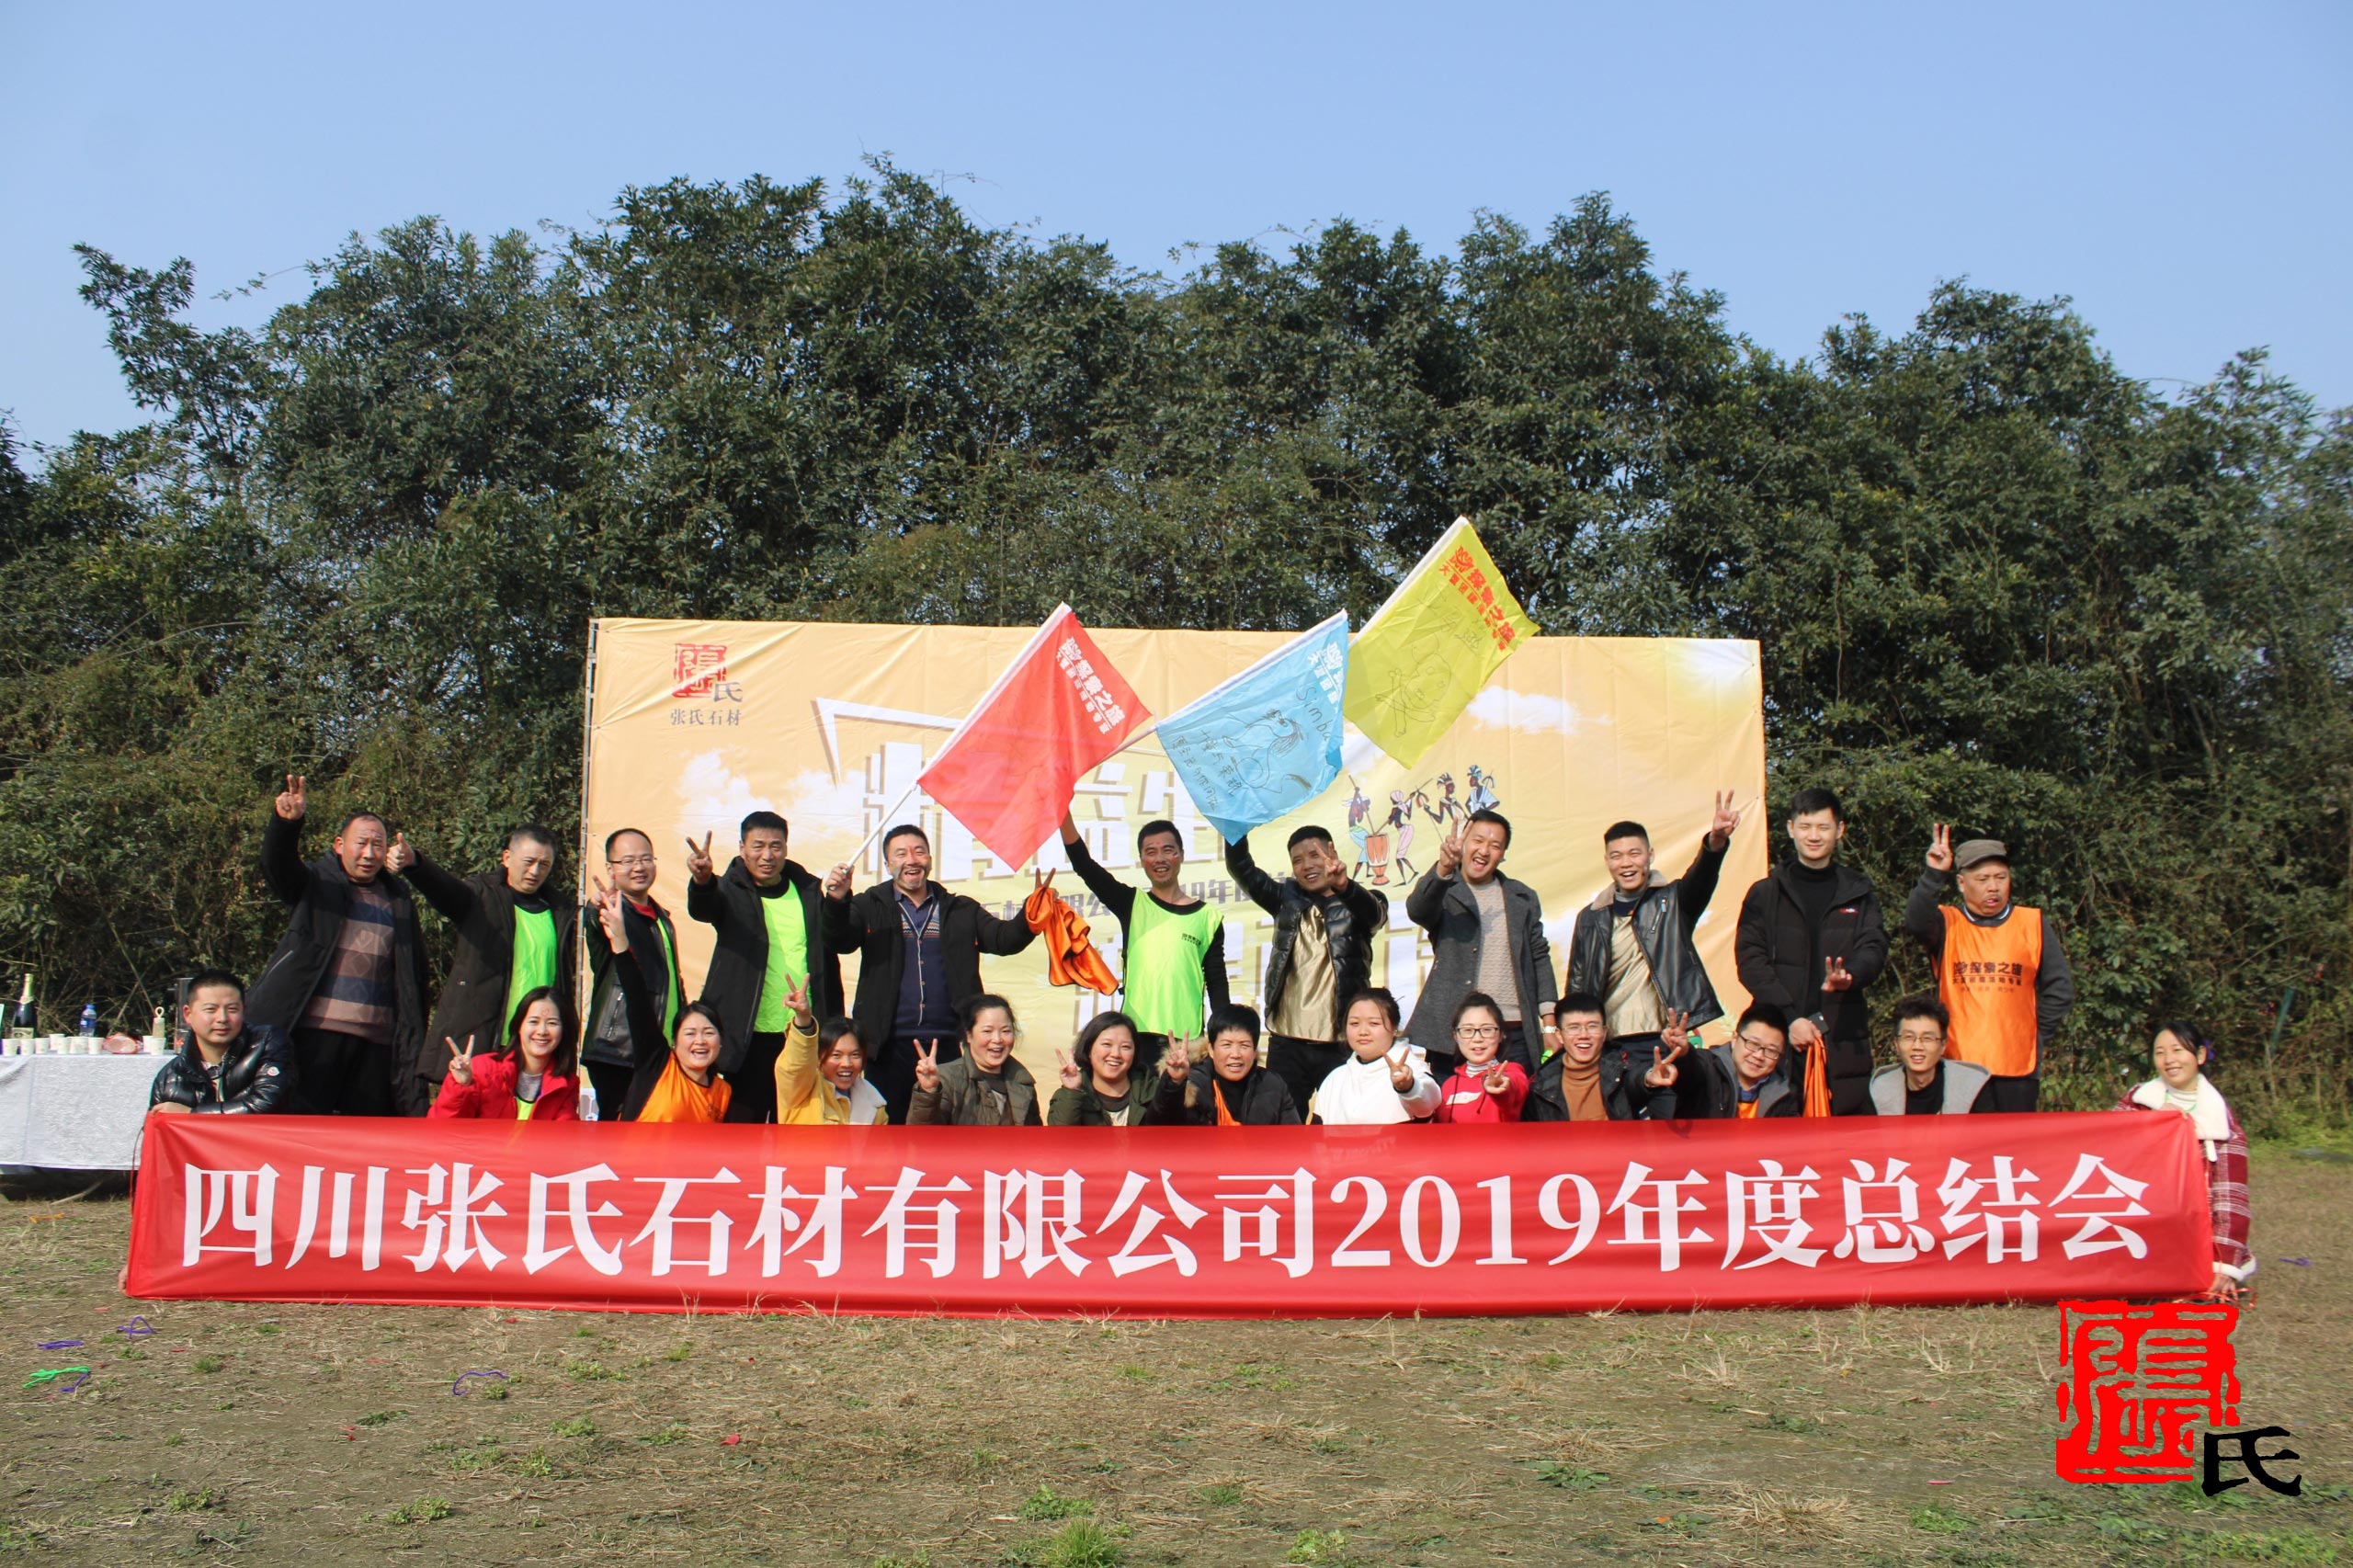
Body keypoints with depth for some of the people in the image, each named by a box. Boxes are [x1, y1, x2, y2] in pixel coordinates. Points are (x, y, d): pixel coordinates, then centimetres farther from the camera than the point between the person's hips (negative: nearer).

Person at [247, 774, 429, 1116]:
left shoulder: (398, 899, 15)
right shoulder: (317, 883, 9)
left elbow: (415, 971, 14)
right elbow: (277, 864, -12)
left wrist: (413, 1043, 6)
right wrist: (286, 821, -33)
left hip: (376, 1039, 3)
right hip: (315, 1031, -3)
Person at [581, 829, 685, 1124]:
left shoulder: (661, 918, 17)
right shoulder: (611, 912, -6)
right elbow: (597, 926, -32)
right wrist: (598, 910, -55)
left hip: (662, 1054, 7)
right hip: (618, 1054, -7)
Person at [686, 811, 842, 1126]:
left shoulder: (809, 891, 9)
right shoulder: (731, 892, 1)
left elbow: (828, 959, 13)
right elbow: (703, 908, -23)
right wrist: (701, 880, -47)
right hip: (749, 1038, -3)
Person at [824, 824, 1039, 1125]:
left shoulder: (961, 911, 12)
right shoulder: (871, 906, 7)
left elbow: (1005, 938, 1)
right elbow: (840, 941, -9)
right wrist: (837, 902, -30)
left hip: (945, 1044, 2)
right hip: (889, 1045, -2)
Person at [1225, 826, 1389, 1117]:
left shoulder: (1357, 904, 1)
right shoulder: (1288, 898, 11)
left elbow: (1374, 911, -21)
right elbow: (1242, 869, 1)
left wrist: (1344, 886, -43)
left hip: (1340, 1044, -3)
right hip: (1286, 1042, 3)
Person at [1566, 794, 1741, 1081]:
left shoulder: (1672, 902, 4)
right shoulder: (1591, 918, 11)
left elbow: (1700, 878, -18)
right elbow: (1577, 985, 15)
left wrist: (1715, 842, -38)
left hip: (1667, 1043, -2)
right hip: (1610, 1047, 2)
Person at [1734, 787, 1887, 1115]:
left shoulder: (1858, 893, 15)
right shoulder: (1765, 894, 11)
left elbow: (1874, 949, 1)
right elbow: (1750, 962, 2)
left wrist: (1848, 976, -23)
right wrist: (1789, 1017, -11)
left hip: (1844, 1039, 1)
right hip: (1780, 1036, -1)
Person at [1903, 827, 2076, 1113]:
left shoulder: (2034, 924, 11)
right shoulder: (1946, 924, 6)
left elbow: (2060, 989, 12)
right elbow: (1915, 921, -18)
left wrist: (2036, 1036, 7)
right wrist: (1934, 874, -27)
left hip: (2018, 1068, 2)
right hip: (1958, 1066, -1)